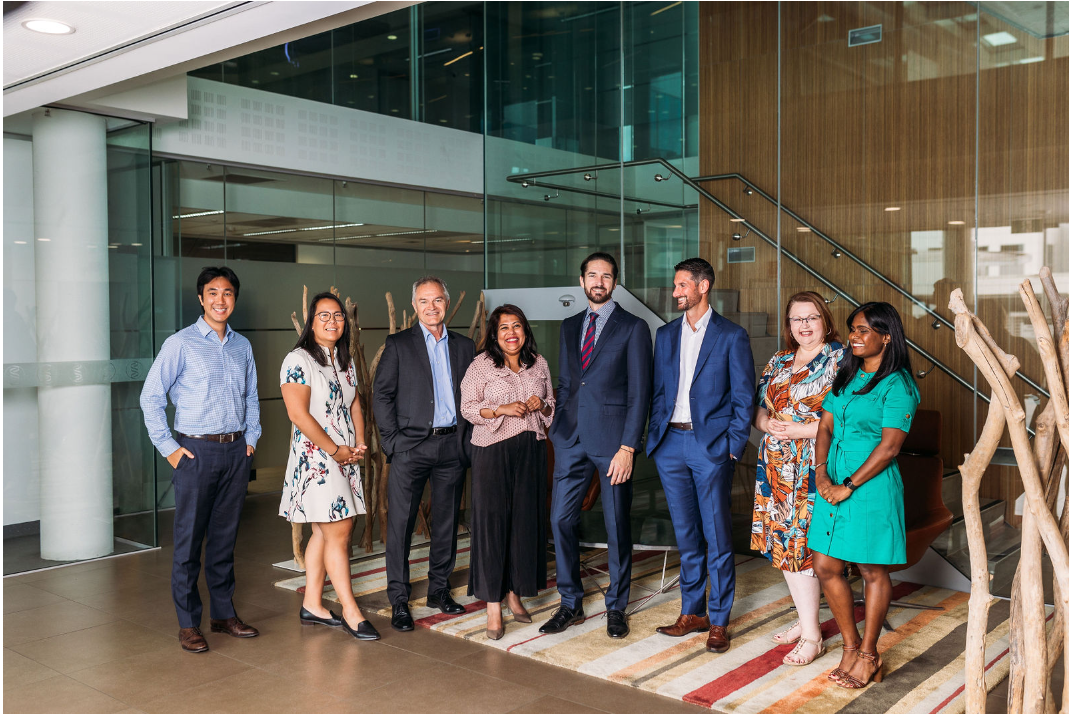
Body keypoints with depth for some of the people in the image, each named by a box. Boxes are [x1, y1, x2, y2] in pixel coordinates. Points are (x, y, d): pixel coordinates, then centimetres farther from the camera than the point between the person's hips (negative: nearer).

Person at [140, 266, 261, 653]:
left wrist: (251, 437, 10)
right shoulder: (180, 344, -5)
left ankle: (224, 613, 23)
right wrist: (169, 447, -7)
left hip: (236, 451, 5)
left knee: (225, 536, 12)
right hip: (196, 451, -4)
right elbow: (151, 396, -5)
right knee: (189, 539, 0)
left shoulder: (242, 346, 11)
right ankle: (188, 623, 11)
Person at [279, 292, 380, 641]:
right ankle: (350, 611, 1)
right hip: (315, 457, -8)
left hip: (345, 457, 8)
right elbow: (298, 413, -17)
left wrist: (360, 444, 2)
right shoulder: (298, 360, -10)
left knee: (324, 532, 11)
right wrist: (336, 450, -14)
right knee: (339, 531, -7)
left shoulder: (345, 361, 14)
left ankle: (312, 605, 19)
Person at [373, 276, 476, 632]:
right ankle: (399, 600, 6)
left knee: (447, 522, 10)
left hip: (453, 445, 3)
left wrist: (467, 438, 3)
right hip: (411, 446, -3)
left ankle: (439, 589, 24)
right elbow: (381, 395, -1)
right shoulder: (398, 344, 3)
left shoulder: (465, 346, 12)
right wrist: (392, 440, -8)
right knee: (400, 524, -2)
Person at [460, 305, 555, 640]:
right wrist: (502, 410, -17)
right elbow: (468, 407, -4)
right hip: (493, 452, -4)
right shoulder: (481, 365, -1)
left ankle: (514, 592, 21)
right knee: (492, 521, -5)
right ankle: (493, 604, 0)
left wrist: (542, 404, -4)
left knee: (526, 520, 6)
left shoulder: (539, 363, 12)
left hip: (531, 451, 4)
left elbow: (553, 402, 18)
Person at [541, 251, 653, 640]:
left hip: (612, 437, -4)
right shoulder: (570, 326, 14)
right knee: (561, 519, 4)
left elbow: (639, 392, -6)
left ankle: (616, 607, 21)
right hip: (571, 437, 5)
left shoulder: (633, 328, -2)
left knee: (617, 524, 5)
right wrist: (558, 431, 8)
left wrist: (628, 447, -13)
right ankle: (570, 604, 19)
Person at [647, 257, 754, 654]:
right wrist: (656, 435, 5)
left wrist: (734, 446, -9)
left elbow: (743, 397, -2)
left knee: (717, 537, 1)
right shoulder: (666, 335, 13)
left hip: (711, 445, -4)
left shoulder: (732, 336, -2)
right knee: (686, 535, 12)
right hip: (671, 443, 5)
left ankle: (718, 621, 11)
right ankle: (692, 612, 23)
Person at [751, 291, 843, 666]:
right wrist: (767, 423, -6)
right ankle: (806, 619, 26)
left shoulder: (841, 360, -6)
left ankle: (812, 636, 5)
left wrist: (803, 430, -19)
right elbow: (759, 408, 16)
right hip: (777, 465, 7)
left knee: (803, 546, -7)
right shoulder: (778, 362, 15)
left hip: (814, 468, -7)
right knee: (784, 543, 10)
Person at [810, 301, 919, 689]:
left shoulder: (897, 385, -11)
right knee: (826, 567, 8)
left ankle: (868, 656, 22)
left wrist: (849, 486, -15)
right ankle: (850, 646, 26)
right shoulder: (846, 376, 12)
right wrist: (822, 472, -5)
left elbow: (889, 446, -16)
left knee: (873, 571, 7)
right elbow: (825, 425, 9)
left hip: (872, 484, -7)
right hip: (833, 482, 7)